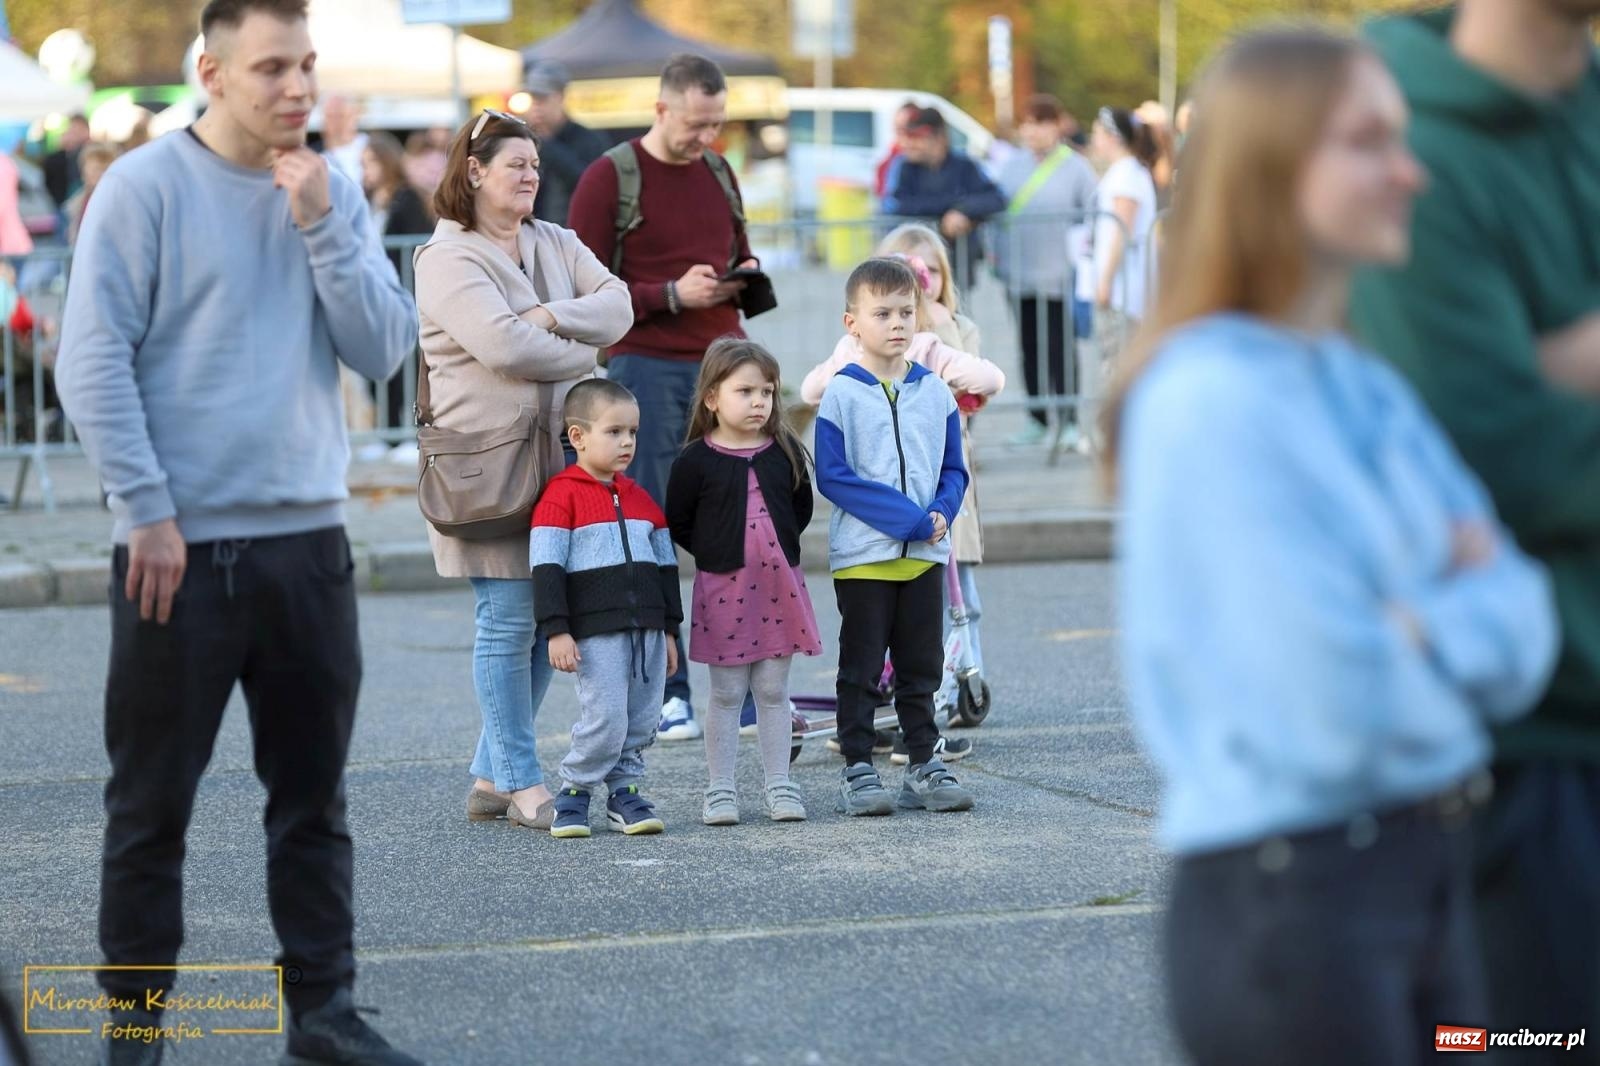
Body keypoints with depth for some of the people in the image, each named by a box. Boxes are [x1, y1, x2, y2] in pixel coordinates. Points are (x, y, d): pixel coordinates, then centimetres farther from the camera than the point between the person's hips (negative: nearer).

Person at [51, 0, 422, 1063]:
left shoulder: (333, 194, 9)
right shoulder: (145, 188, -6)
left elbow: (386, 350, 2)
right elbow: (93, 362, -9)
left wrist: (320, 225, -8)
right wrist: (148, 510, -13)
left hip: (309, 541, 4)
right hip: (180, 547, -4)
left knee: (314, 799, 9)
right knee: (152, 806, 3)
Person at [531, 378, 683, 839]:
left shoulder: (639, 498, 15)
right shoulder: (562, 496, -6)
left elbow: (665, 564, 20)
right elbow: (546, 567, -10)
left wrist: (668, 629, 18)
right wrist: (556, 630, -15)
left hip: (647, 628, 6)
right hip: (595, 632, -6)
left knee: (641, 720, 7)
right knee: (605, 717, -12)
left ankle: (625, 792, 18)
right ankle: (573, 794, 3)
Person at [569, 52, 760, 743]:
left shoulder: (718, 171, 14)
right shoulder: (609, 178, -3)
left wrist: (745, 274, 4)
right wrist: (672, 295, -17)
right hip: (646, 367, -5)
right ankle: (666, 692, 4)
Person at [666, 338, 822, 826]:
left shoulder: (785, 452, 4)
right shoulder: (696, 461, -6)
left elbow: (802, 509, 14)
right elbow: (678, 524, -1)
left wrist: (776, 548, 5)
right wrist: (716, 553, -3)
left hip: (779, 584, 3)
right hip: (722, 586, -3)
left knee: (773, 691, 8)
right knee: (726, 693, 4)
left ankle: (779, 786, 14)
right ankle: (720, 790, 9)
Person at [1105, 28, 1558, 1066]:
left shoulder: (1366, 387, 10)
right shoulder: (1214, 399, -16)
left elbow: (1525, 640, 6)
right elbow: (1329, 711, -22)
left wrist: (1421, 627, -13)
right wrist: (1463, 623, -3)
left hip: (1431, 872, 8)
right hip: (1287, 894, -8)